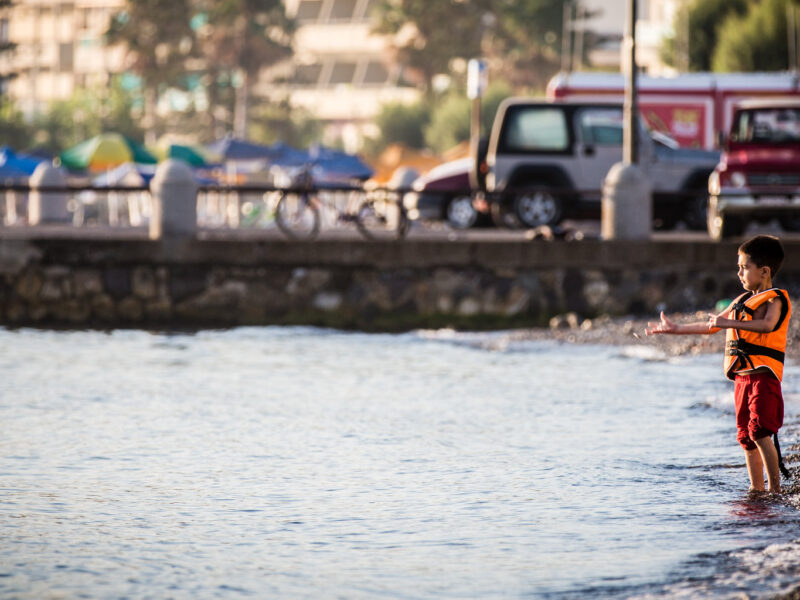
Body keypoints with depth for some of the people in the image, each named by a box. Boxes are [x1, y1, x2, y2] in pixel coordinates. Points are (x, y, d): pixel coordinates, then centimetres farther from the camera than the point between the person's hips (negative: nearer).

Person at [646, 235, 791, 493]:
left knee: (760, 432, -18)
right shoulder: (742, 301, 20)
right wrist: (676, 329, 28)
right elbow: (712, 325, 28)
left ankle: (775, 488, -17)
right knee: (746, 435, 7)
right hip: (742, 375, 8)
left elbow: (767, 324, -27)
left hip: (763, 374, -8)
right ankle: (756, 489, 13)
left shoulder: (774, 300, -6)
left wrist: (731, 323, -35)